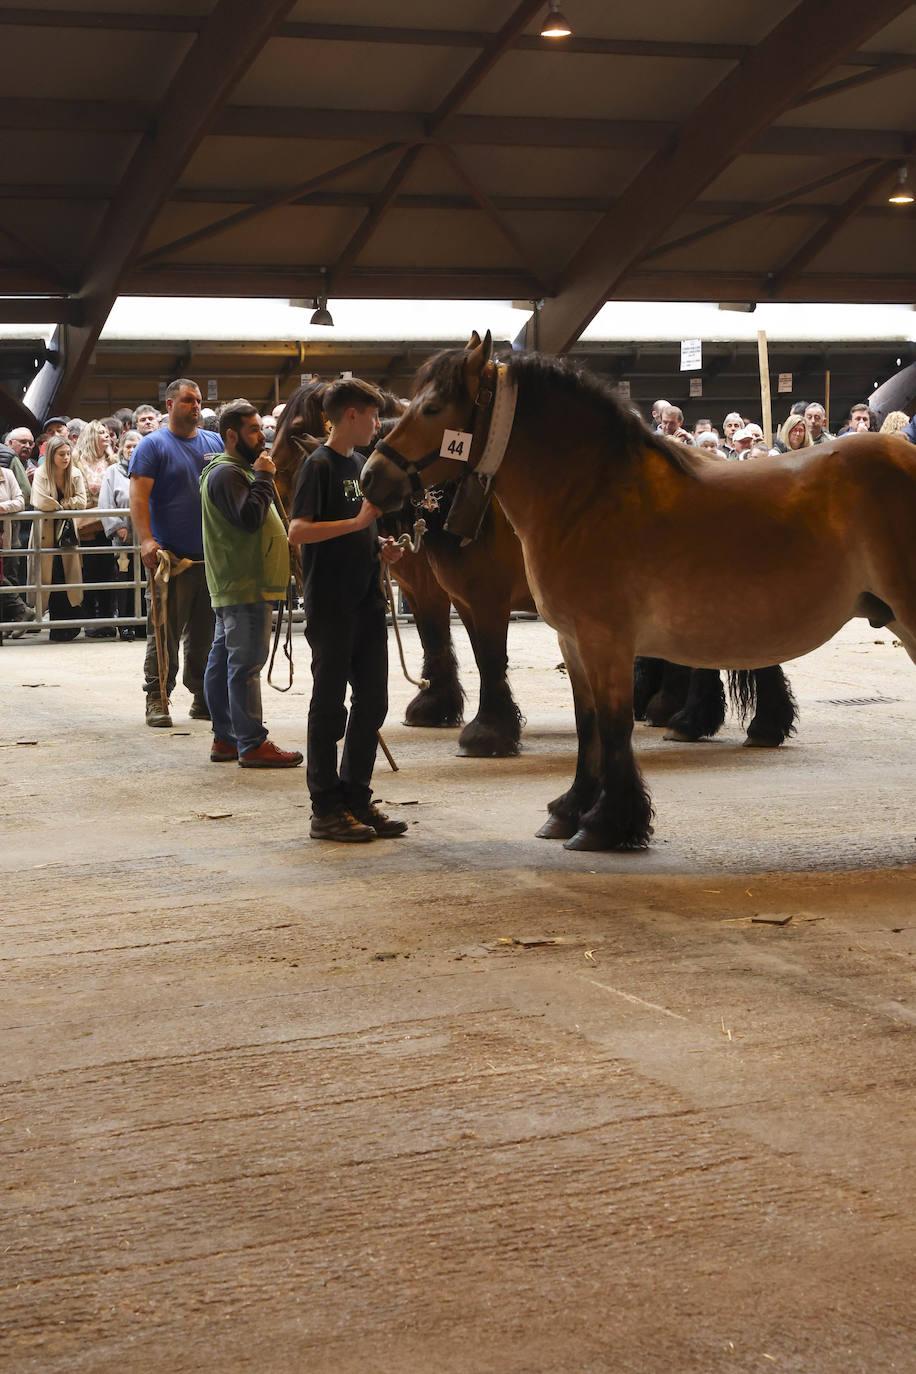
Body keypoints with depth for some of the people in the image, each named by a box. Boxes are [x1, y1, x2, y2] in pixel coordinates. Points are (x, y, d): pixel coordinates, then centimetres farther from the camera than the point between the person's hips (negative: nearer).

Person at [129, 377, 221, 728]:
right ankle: (157, 699, 2)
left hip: (212, 555, 5)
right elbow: (138, 496, -9)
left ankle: (203, 698, 18)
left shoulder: (214, 443, 14)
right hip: (171, 555, -5)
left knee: (206, 632, 10)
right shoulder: (153, 445, -2)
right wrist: (146, 541, -21)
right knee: (165, 632, -4)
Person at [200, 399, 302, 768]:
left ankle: (225, 738, 17)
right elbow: (250, 517, -23)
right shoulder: (226, 474, -13)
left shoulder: (235, 470, 22)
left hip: (231, 585, 11)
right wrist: (263, 478, -16)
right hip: (243, 586, -11)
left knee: (223, 661, 12)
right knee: (246, 662, -11)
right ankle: (252, 744, -11)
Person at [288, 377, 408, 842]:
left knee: (372, 701, 10)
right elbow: (298, 531, -20)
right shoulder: (319, 464, -10)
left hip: (366, 603, 8)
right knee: (329, 704, -2)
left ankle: (357, 799, 19)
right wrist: (358, 522, -25)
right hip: (330, 607, -8)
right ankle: (326, 809, 4)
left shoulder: (358, 464, 15)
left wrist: (381, 546, 7)